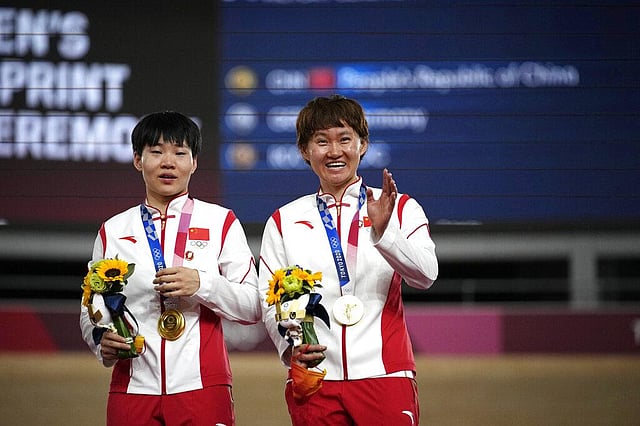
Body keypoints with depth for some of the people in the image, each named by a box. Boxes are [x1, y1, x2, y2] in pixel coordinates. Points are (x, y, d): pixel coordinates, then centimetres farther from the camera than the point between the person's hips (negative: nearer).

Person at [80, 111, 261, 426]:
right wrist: (102, 342, -9)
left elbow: (252, 306, 1)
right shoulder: (113, 231, 11)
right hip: (133, 386, 2)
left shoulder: (221, 222, 6)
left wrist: (202, 285, -15)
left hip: (202, 388, -1)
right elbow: (91, 310, 12)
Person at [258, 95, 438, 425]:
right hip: (313, 380, 1)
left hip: (384, 376, -1)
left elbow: (425, 276, -9)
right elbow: (269, 301, 6)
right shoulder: (284, 221, 12)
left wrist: (383, 232, -24)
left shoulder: (400, 209, 7)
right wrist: (289, 347, -11)